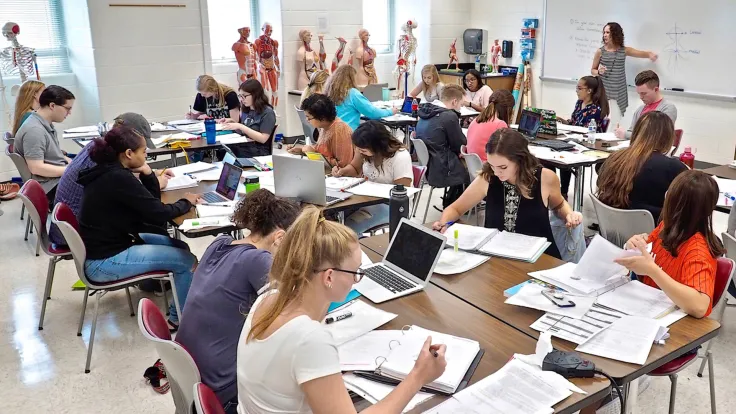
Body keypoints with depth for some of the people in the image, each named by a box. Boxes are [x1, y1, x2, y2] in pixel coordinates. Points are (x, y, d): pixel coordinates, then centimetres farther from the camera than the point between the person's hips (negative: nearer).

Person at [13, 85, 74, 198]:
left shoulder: (46, 124, 9)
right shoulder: (34, 130, -21)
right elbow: (36, 168, -26)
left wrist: (69, 161, 4)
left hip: (60, 175, 10)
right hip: (50, 185, -10)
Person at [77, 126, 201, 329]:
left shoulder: (108, 172, 6)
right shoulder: (119, 178, -24)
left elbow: (151, 202, 10)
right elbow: (158, 213, -21)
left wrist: (147, 173, -5)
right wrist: (186, 202, -4)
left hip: (106, 245, 10)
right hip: (104, 261, -10)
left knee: (179, 246, 13)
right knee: (186, 260, -8)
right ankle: (180, 319, 8)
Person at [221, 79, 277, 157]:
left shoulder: (267, 113, -5)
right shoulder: (245, 110, 16)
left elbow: (263, 139, -15)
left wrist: (240, 126, -18)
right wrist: (232, 122, 7)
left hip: (257, 153, -6)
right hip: (240, 148, 6)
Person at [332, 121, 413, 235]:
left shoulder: (401, 157, -22)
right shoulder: (364, 149, -4)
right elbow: (355, 168, 16)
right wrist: (343, 171, -8)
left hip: (391, 205, -6)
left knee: (346, 228, -26)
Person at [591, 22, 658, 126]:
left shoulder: (624, 50, 5)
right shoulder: (600, 51, 0)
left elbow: (642, 53, 4)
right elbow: (593, 70, 8)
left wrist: (650, 54, -18)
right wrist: (599, 72, -14)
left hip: (618, 93, 1)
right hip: (603, 91, -1)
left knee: (616, 123, -5)